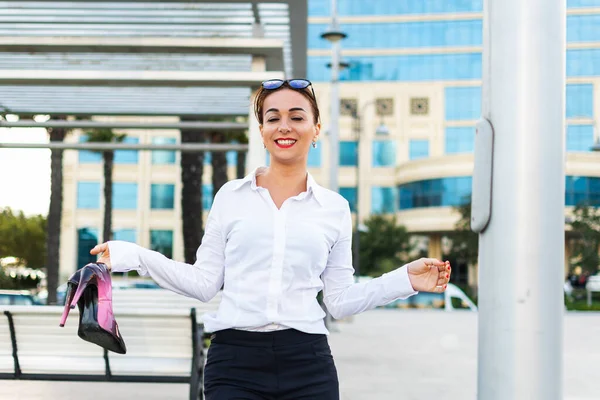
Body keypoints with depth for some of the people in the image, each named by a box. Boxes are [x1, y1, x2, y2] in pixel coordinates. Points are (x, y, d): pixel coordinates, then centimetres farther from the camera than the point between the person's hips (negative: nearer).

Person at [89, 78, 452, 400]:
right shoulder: (231, 196, 7)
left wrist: (406, 279, 1)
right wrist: (136, 257, -1)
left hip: (307, 365, 1)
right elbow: (205, 283, 6)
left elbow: (340, 301, 9)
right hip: (235, 362, 0)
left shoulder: (335, 208, 8)